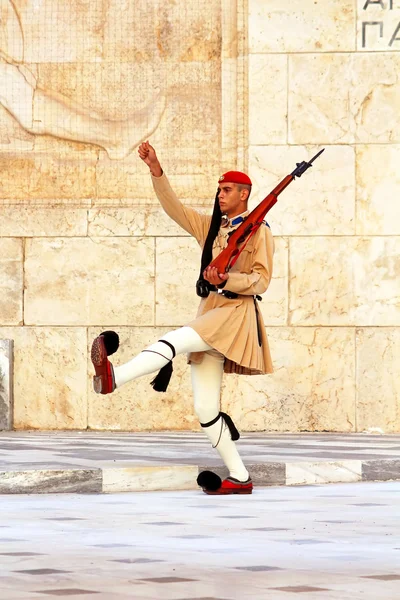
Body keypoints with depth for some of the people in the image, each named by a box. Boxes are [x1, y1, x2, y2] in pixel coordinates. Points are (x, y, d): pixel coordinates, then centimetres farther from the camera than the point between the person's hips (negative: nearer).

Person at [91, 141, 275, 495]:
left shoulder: (259, 232, 1)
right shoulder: (211, 227, 20)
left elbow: (261, 280, -6)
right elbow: (173, 208, 14)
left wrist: (225, 280, -22)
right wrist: (156, 171, 2)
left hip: (237, 311, -7)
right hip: (210, 311, 7)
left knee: (175, 341, -32)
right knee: (205, 409, 0)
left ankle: (114, 378, -54)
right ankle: (239, 478, 5)